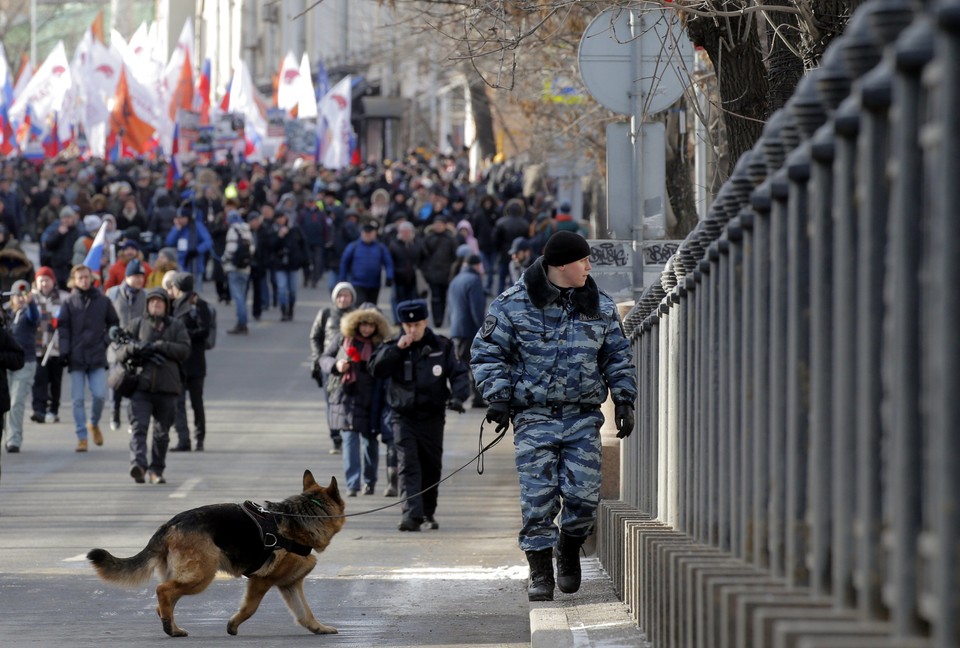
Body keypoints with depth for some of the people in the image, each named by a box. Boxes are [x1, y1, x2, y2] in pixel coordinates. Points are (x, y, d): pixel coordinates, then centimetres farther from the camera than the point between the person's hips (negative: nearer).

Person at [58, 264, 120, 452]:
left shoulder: (103, 301, 6)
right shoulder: (69, 303, 4)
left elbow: (113, 323, 15)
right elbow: (63, 328, 3)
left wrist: (106, 341, 1)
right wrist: (64, 352, -6)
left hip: (97, 358, 0)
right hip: (76, 357, 0)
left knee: (100, 394, -9)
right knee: (77, 399, -1)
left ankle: (94, 423, 19)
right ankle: (82, 437, 5)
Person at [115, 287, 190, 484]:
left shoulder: (176, 326, 12)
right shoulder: (137, 325, 11)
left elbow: (184, 350, -3)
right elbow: (120, 352, 7)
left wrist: (161, 346, -14)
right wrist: (133, 348, -15)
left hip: (167, 387, 1)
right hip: (141, 385, -1)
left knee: (162, 432, 8)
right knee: (139, 426, -18)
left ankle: (156, 470, 17)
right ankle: (138, 464, -31)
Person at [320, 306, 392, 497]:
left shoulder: (380, 344, 0)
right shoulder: (342, 338, 1)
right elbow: (324, 358, 8)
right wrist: (335, 365, -13)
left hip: (370, 400, 1)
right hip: (346, 396, -1)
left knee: (369, 439, 10)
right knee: (350, 439, -8)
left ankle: (369, 481, 27)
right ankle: (352, 484, -12)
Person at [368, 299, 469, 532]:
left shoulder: (442, 346, 1)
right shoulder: (394, 347, 1)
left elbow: (459, 374, 0)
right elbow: (376, 369, -9)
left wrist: (457, 396, -18)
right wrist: (396, 349, -19)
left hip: (432, 417, 1)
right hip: (404, 417, -1)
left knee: (431, 468, 11)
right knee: (408, 466, -14)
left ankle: (428, 513, 29)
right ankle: (411, 514, -23)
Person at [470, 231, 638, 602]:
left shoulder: (600, 307, 9)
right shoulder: (514, 305, -3)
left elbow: (618, 357, 19)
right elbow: (487, 353, 2)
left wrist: (624, 400, 10)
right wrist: (498, 397, -8)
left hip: (583, 417, 3)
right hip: (534, 416, -3)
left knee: (584, 495, -5)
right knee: (538, 498, -7)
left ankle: (569, 549, 24)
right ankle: (540, 572, 4)